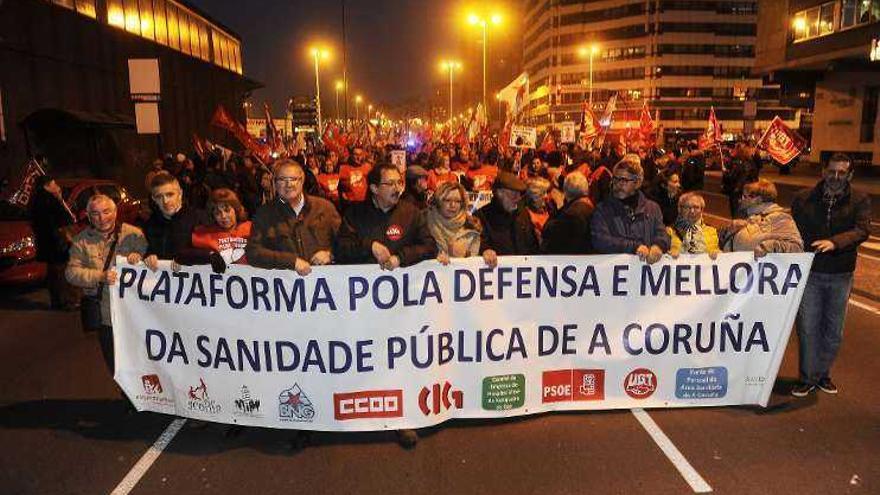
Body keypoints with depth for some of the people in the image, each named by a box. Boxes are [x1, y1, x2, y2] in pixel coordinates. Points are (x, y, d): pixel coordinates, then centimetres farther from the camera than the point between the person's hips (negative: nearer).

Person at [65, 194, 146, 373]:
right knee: (115, 365, 15)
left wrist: (139, 256, -26)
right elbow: (72, 272, -4)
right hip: (105, 316, 2)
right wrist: (100, 276, -21)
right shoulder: (81, 241, 3)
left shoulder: (133, 234, -3)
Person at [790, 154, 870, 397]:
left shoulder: (860, 200, -1)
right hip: (809, 273, -1)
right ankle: (808, 378, 16)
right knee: (808, 328, 3)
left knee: (834, 331, 12)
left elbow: (863, 230, -16)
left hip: (841, 276, 1)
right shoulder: (803, 199, 1)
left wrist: (834, 242, -33)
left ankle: (823, 374, 31)